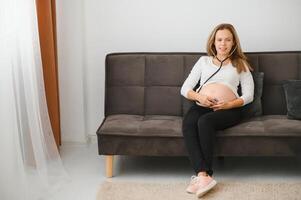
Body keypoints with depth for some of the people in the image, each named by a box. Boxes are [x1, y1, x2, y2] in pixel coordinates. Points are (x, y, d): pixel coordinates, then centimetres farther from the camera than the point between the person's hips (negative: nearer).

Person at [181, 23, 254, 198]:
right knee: (188, 123, -34)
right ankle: (204, 176, -43)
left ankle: (202, 175, -31)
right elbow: (185, 89, 17)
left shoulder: (240, 64, 21)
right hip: (201, 106, 2)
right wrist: (198, 96, -5)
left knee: (205, 121, -36)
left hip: (228, 109, -2)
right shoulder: (204, 61, 25)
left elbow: (248, 95, 10)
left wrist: (229, 104, -9)